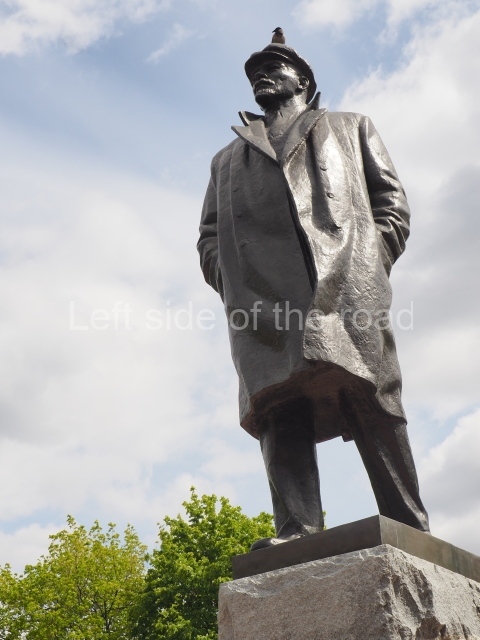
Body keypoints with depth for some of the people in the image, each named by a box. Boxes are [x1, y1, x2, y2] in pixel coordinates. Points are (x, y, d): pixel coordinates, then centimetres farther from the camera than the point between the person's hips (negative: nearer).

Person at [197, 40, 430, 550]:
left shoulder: (351, 129, 31)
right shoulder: (227, 159, 35)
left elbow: (391, 201, 18)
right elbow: (209, 236, 24)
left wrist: (370, 261, -1)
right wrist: (233, 284, 2)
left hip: (345, 288, -1)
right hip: (264, 300, 2)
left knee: (372, 405, -12)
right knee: (281, 411, -15)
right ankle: (296, 535, -19)